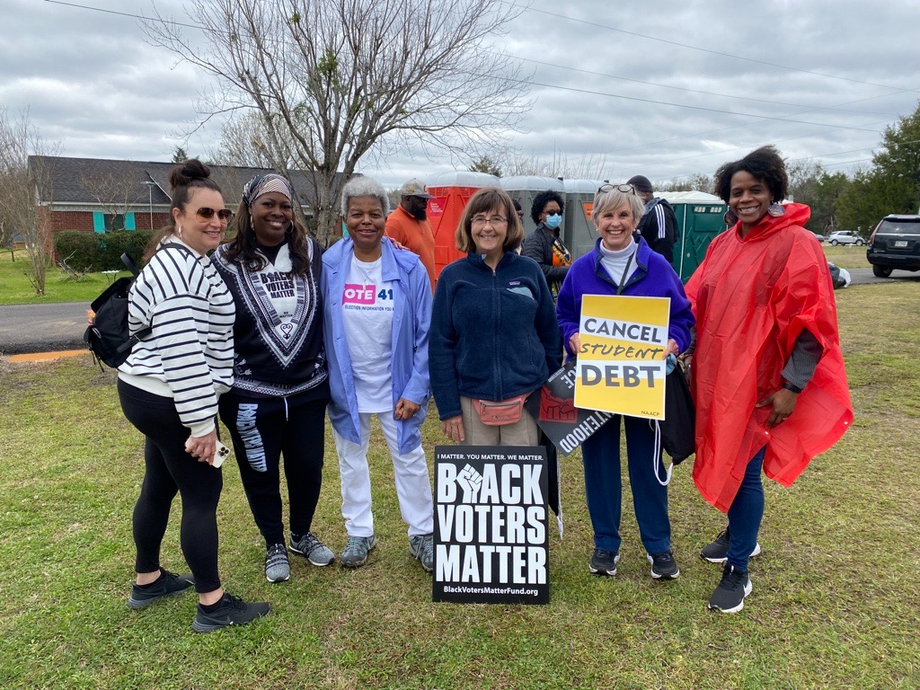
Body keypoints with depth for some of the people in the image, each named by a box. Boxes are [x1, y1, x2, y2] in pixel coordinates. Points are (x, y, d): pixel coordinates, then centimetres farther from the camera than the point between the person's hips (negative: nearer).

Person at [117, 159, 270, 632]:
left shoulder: (184, 260, 12)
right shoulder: (180, 268, -22)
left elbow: (138, 312, 26)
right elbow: (183, 351, -27)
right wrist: (201, 422, -25)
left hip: (149, 393, 11)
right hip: (169, 401, -11)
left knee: (159, 486, 20)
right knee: (202, 494, -2)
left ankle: (148, 580, 37)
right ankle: (212, 605, 10)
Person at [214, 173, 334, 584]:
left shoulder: (311, 253, 0)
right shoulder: (226, 262, -6)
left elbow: (327, 315, 6)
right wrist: (223, 392, -4)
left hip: (308, 388, 2)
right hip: (251, 392, -2)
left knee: (307, 466, 13)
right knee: (260, 473, 12)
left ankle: (302, 535, 39)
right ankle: (274, 546, 35)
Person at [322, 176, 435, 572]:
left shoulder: (408, 267, -10)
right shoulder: (328, 266, -7)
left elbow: (426, 334, -8)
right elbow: (317, 327, -1)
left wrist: (416, 389, -11)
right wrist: (324, 383, -4)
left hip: (396, 387, -1)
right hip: (345, 386, 2)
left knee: (409, 460, 12)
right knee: (350, 461, 16)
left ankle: (422, 534, 30)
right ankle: (359, 533, 36)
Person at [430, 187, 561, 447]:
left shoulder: (529, 271, 1)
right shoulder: (452, 276, -1)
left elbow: (550, 336, 7)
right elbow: (440, 345, -1)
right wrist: (448, 407, -4)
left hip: (526, 399, 1)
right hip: (471, 400, 0)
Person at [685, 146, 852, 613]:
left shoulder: (795, 243, -11)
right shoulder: (723, 244, 8)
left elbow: (811, 323, -14)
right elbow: (697, 304, 12)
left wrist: (792, 386, -15)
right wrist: (694, 361, 5)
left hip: (759, 381, -6)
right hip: (715, 375, 6)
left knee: (744, 468, 0)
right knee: (725, 458, 17)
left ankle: (737, 571, 16)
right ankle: (740, 536, 40)